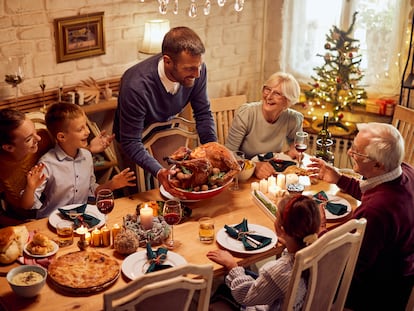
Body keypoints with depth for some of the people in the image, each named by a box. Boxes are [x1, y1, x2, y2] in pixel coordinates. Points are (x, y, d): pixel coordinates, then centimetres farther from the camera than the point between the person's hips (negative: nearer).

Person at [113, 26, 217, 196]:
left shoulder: (196, 69, -26)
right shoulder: (136, 86, -40)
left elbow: (203, 113, -12)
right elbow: (131, 143, -33)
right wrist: (158, 172, -49)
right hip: (138, 142, -4)